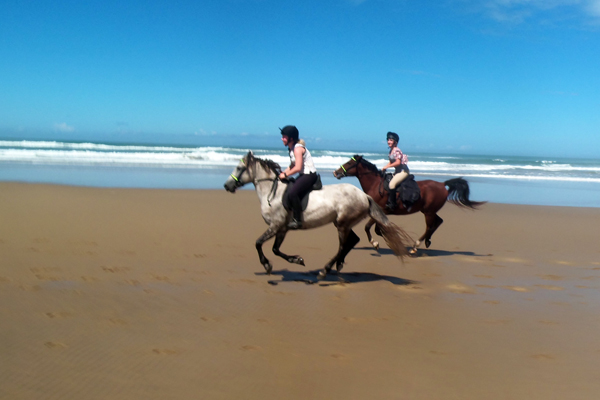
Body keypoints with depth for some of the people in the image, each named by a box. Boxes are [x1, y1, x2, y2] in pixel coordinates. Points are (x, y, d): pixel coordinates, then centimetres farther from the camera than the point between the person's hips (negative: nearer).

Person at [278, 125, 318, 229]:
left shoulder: (298, 148, -17)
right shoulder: (292, 148, 13)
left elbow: (298, 168, -22)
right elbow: (292, 166, 18)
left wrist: (285, 175, -13)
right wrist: (283, 173, 3)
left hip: (309, 175, -11)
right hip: (304, 175, 11)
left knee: (292, 193, -28)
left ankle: (297, 220, -23)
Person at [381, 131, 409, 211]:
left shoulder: (396, 151, -16)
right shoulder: (391, 151, 12)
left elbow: (398, 162, -24)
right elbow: (391, 162, 18)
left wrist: (387, 166, -18)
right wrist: (384, 168, 3)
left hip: (403, 171, -10)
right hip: (397, 171, 10)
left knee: (392, 184, -26)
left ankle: (392, 204, -21)